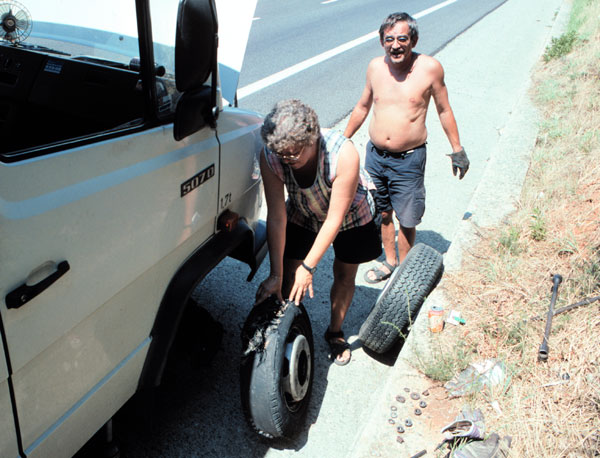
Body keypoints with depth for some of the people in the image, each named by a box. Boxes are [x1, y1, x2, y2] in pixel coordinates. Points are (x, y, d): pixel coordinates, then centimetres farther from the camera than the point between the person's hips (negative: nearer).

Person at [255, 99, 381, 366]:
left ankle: (335, 332, 35)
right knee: (289, 280, -2)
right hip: (302, 216, 2)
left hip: (351, 217, -1)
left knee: (344, 276, 11)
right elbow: (276, 217, -28)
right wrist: (276, 274, -27)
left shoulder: (343, 154, -40)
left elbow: (335, 218, -33)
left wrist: (308, 266, -31)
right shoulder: (271, 156, -32)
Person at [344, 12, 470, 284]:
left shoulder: (429, 68, -8)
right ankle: (389, 262, 37)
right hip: (375, 155, 4)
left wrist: (457, 150, 7)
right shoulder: (375, 67, 2)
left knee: (406, 220, 5)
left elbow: (444, 111, 3)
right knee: (382, 213, 16)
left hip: (409, 159, -3)